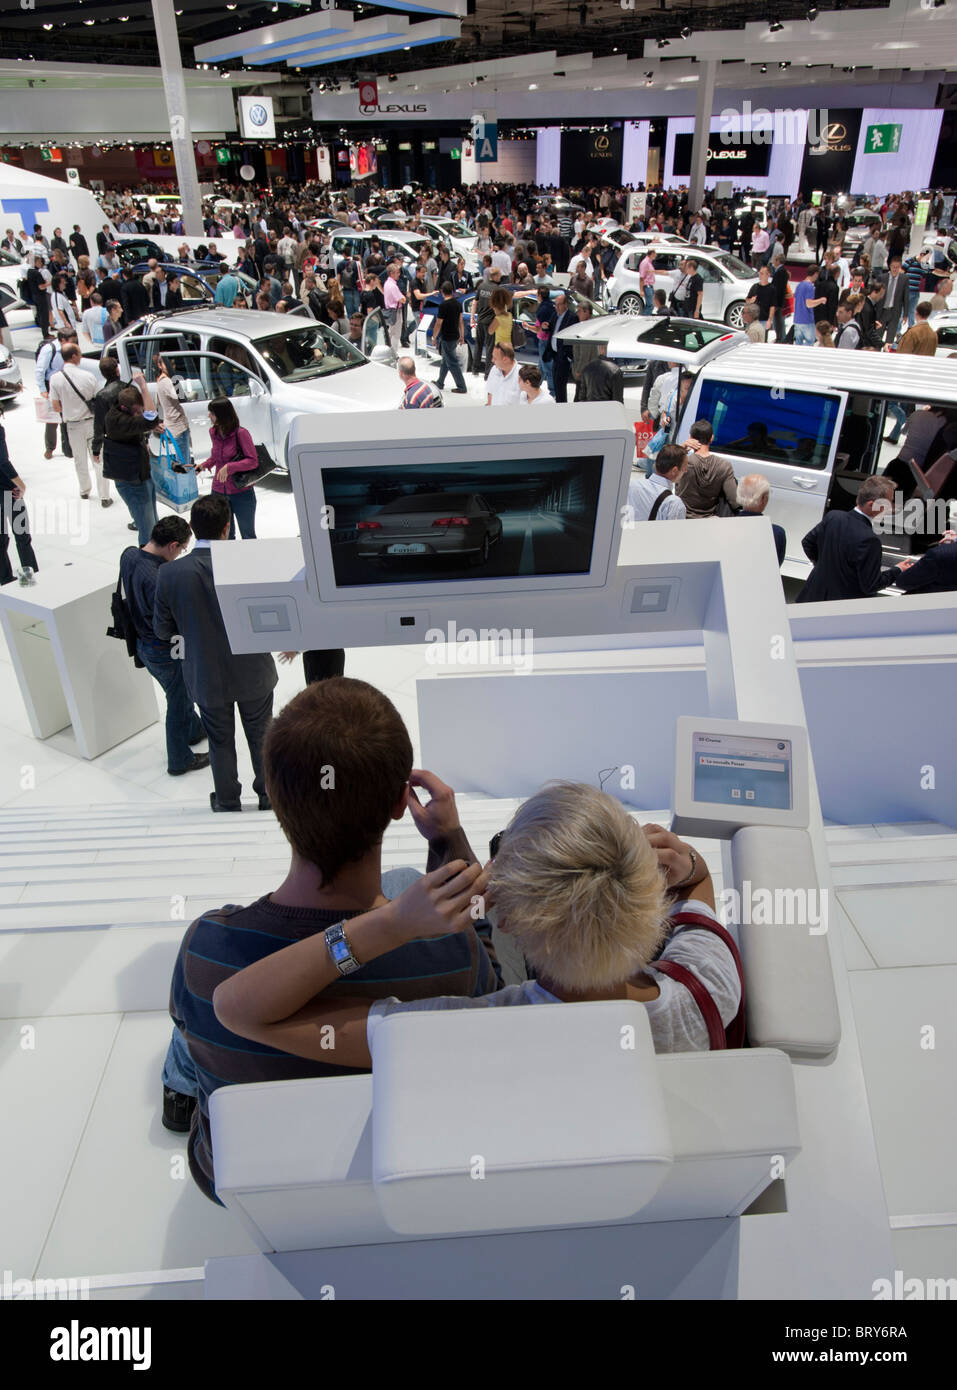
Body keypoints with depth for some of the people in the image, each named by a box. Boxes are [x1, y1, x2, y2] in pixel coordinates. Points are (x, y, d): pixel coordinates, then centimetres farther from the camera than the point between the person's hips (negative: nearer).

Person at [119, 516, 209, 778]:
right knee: (178, 701, 13)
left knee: (181, 691, 31)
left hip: (143, 644, 9)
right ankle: (180, 760, 32)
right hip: (165, 652, -9)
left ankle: (194, 730, 55)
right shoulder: (158, 579, -36)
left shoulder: (129, 555, -10)